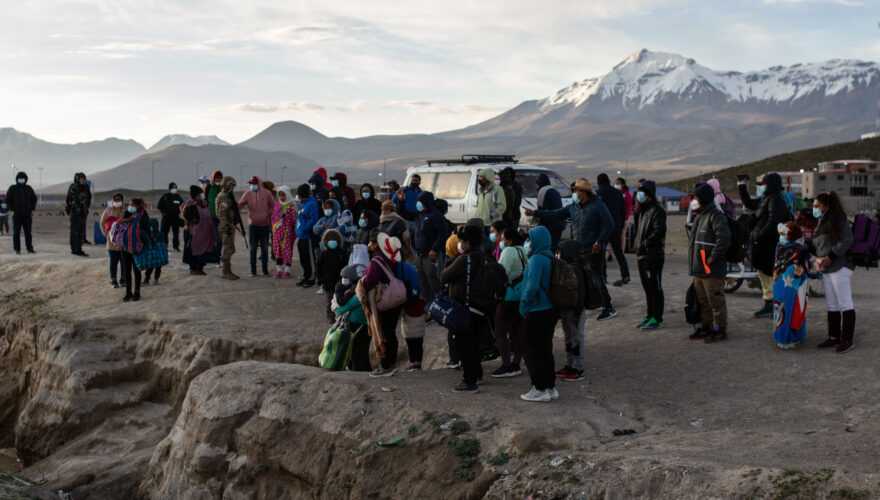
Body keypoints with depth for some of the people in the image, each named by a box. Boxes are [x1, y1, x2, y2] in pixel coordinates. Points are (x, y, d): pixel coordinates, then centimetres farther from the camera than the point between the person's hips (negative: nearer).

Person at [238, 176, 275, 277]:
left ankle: (265, 270, 15)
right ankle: (253, 271, 9)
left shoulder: (267, 193, -2)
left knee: (264, 249, 8)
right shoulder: (248, 194, -1)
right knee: (253, 249, 4)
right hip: (253, 225, 0)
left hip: (265, 225, 0)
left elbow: (273, 207, 5)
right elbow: (239, 205, -8)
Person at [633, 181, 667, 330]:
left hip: (654, 255, -10)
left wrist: (645, 243, -21)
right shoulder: (643, 211, 18)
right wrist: (638, 246, 14)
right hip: (642, 255, 10)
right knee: (647, 287, 15)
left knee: (655, 287, -5)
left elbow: (659, 232, -23)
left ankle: (657, 318, -2)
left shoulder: (657, 211, -12)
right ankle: (650, 315, 23)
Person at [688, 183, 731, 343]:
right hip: (698, 268, 10)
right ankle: (705, 327, 28)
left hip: (712, 269, -10)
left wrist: (712, 258, -21)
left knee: (715, 300, -2)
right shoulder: (699, 216, 16)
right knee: (702, 300, 18)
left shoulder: (716, 216, -14)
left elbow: (724, 239, -25)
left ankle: (719, 330, 5)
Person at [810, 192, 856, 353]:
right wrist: (818, 257, 5)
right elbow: (815, 245, 23)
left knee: (845, 304, -6)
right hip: (826, 270, 9)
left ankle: (847, 340, -5)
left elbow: (847, 241, -14)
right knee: (831, 306, 12)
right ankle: (834, 337, 18)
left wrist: (830, 257, -17)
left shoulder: (839, 219, -5)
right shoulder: (821, 223, 20)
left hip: (839, 267, -9)